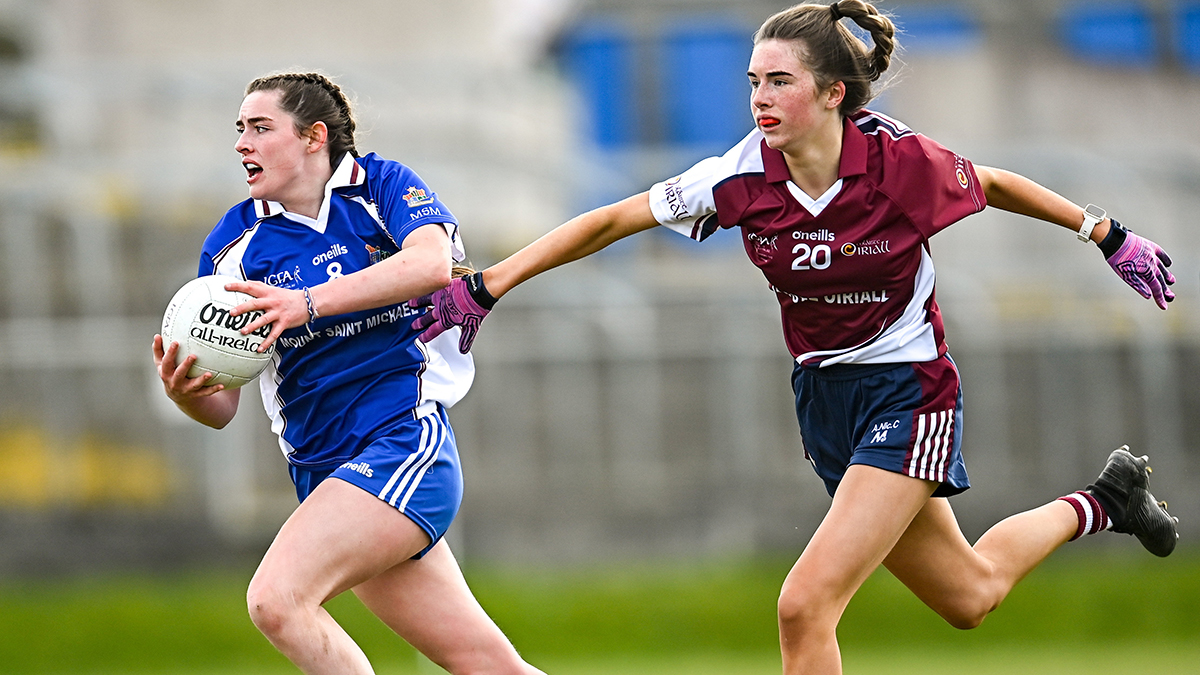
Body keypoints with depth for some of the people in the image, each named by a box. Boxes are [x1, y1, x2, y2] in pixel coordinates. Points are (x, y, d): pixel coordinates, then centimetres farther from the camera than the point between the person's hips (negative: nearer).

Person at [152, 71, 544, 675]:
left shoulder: (380, 185, 0)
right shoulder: (232, 245, 8)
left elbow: (431, 263, -23)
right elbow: (222, 407, 7)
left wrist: (309, 302, -32)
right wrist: (186, 393, -17)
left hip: (404, 441, -5)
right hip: (324, 475, 5)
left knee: (276, 597, -25)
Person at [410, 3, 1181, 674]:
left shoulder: (901, 162, -21)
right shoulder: (742, 178, -13)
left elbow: (993, 186, 0)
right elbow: (609, 222, -7)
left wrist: (1109, 235, 8)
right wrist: (484, 286, -12)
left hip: (907, 394, -5)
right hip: (824, 395, 5)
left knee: (805, 607, -18)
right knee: (969, 595, 20)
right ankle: (1098, 505, 47)